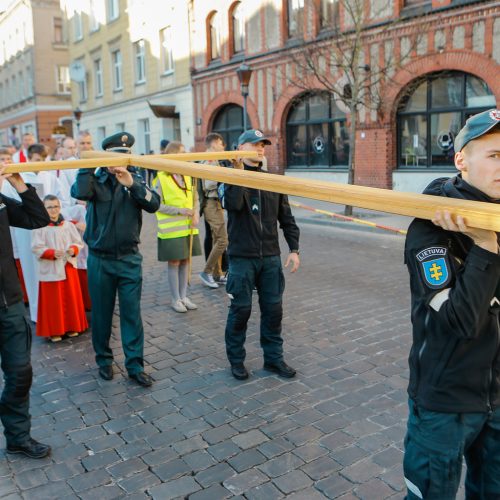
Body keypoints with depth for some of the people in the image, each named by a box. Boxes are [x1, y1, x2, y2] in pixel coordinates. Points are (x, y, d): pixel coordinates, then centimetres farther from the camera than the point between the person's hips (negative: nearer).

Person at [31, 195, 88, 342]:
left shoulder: (68, 225, 3)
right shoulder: (39, 227, -7)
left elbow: (78, 242, 6)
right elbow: (36, 248, -10)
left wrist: (74, 249, -15)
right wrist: (52, 253, -23)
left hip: (69, 267, 4)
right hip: (50, 270, -3)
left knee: (71, 299, 11)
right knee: (53, 301, 1)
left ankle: (72, 327, 24)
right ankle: (54, 331, 11)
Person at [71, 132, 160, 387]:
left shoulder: (135, 179, 3)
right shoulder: (96, 179, -2)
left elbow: (154, 204, -14)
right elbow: (80, 193, -25)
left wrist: (131, 184, -26)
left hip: (129, 258, 1)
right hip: (99, 259, 0)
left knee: (132, 313, 3)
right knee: (101, 312, 12)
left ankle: (135, 365, 12)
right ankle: (104, 359, 29)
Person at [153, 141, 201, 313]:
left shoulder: (187, 176, 8)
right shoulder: (161, 178, -8)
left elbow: (195, 198, 14)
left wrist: (196, 214, -4)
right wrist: (179, 210, -18)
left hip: (189, 228, 5)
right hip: (171, 229, -5)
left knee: (185, 261, 10)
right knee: (174, 263, 2)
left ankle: (183, 296, 22)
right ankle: (176, 299, 13)